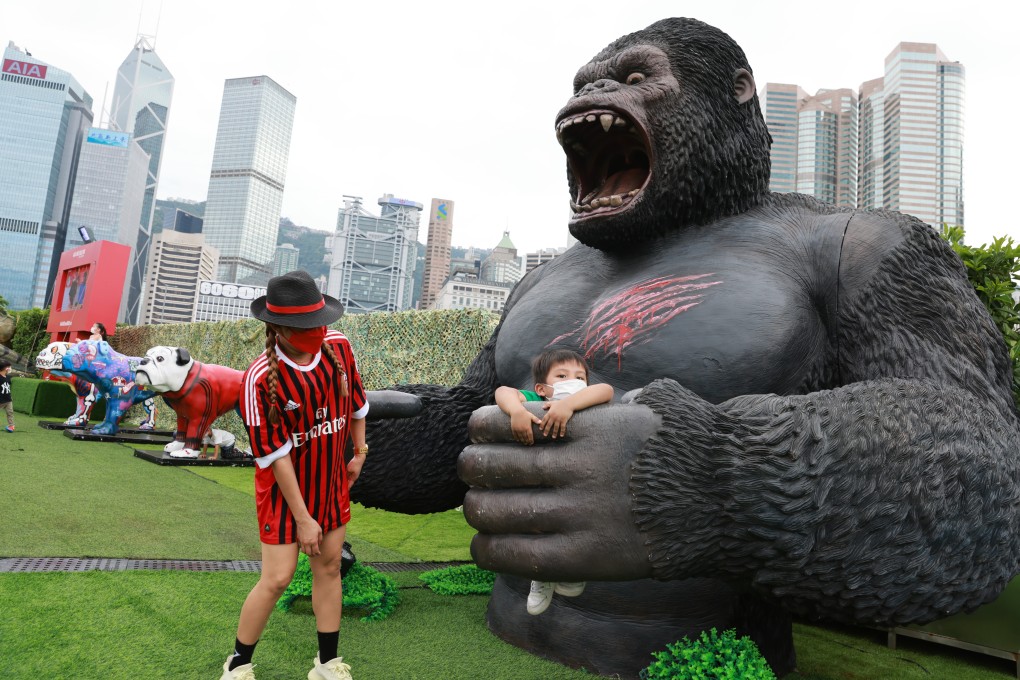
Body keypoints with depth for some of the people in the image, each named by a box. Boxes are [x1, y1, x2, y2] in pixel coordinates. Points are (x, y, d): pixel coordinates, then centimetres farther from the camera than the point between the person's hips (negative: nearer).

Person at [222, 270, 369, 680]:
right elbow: (276, 456, -21)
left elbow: (355, 400, 7)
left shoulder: (338, 346, -10)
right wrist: (302, 518, -16)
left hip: (332, 483, 5)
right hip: (284, 489, -5)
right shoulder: (260, 378, -25)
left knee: (329, 566, 13)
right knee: (277, 578, 1)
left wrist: (359, 453, 12)